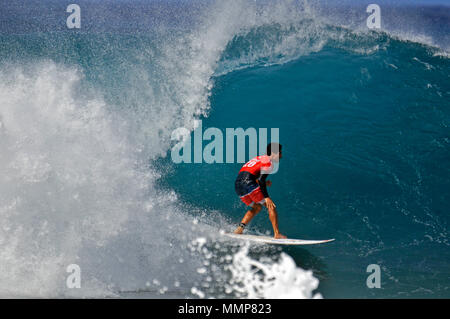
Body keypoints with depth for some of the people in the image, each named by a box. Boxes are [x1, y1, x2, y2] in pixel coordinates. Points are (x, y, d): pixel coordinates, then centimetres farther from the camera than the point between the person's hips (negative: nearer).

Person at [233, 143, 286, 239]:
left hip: (237, 185, 9)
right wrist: (266, 197, -19)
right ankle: (277, 234, -7)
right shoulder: (268, 162, 0)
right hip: (248, 183, -9)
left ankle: (240, 228, 10)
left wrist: (263, 183, 21)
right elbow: (261, 179, -15)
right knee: (271, 206, -1)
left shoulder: (259, 159, 27)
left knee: (257, 207, 24)